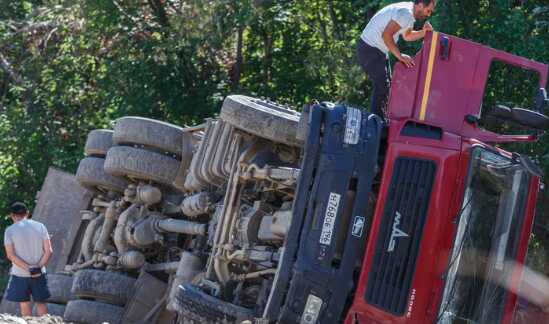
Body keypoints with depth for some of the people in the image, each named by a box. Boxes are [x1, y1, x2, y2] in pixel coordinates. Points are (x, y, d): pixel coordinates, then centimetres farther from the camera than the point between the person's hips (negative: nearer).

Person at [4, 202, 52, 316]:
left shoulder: (10, 230, -6)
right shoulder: (40, 226, 1)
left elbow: (10, 255, -13)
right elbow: (48, 251, -5)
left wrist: (28, 268, -16)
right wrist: (38, 267, -10)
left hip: (20, 273, -2)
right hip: (39, 273, 2)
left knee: (25, 304, 8)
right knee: (41, 302, 12)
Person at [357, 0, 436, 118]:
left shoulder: (409, 13, 9)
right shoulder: (405, 13, -23)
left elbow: (407, 36, 20)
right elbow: (386, 34, -29)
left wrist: (423, 32, 2)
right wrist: (400, 56, -27)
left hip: (378, 50, 11)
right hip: (370, 50, -11)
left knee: (384, 85, 14)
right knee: (382, 86, -11)